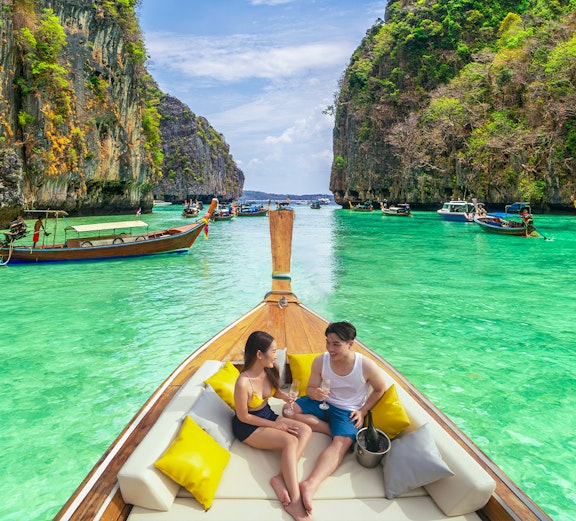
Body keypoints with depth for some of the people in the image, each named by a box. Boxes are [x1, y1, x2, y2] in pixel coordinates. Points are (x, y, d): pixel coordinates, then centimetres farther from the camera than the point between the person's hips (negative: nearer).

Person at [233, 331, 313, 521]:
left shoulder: (268, 371, -8)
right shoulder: (243, 383, -30)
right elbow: (243, 416, -19)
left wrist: (283, 395, -9)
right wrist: (274, 425, -16)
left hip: (268, 415, 8)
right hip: (247, 426, -8)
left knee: (305, 430, -13)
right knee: (290, 441, -27)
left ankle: (282, 477, -23)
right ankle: (295, 501, -30)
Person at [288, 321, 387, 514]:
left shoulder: (367, 366, -20)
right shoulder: (320, 361, -14)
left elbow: (380, 389, -1)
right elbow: (310, 389, -5)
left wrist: (363, 411, -10)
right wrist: (315, 393, -31)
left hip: (348, 411, -3)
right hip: (323, 402, 4)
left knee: (341, 442, -32)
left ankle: (311, 484, -46)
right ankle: (332, 429, -12)